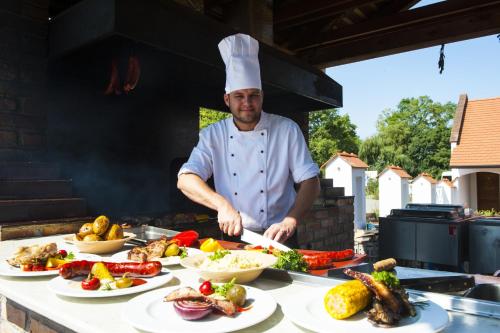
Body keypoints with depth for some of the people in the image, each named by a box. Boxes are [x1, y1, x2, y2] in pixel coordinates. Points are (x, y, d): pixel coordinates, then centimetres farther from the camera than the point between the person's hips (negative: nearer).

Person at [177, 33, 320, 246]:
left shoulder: (287, 130, 0)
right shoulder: (212, 135, 3)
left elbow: (310, 182, -3)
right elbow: (185, 180, -7)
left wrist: (289, 222, -18)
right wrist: (222, 204, -23)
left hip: (278, 237, -1)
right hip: (232, 238, 2)